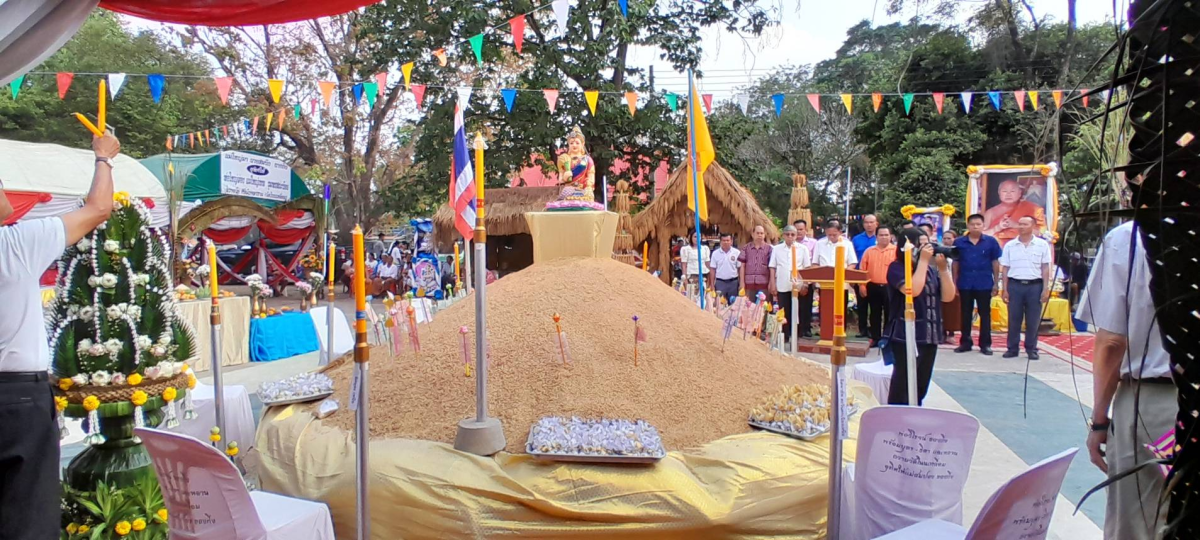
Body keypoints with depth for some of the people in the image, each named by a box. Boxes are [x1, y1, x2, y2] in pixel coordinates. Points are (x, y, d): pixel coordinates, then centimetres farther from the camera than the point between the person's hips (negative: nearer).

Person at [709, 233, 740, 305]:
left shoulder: (737, 253, -1)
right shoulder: (715, 253, 2)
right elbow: (713, 270, 4)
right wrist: (712, 285, 0)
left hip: (733, 282, 0)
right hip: (720, 282, 0)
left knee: (733, 303, 6)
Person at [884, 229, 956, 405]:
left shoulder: (931, 269, 12)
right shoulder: (897, 268, -6)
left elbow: (948, 296, 7)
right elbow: (913, 290, -22)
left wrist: (943, 268, -2)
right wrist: (923, 260, -15)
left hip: (930, 336, 7)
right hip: (905, 336, -6)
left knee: (921, 386, 11)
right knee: (902, 387, -5)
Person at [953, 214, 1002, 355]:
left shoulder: (991, 242, -2)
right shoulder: (959, 242, 0)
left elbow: (995, 263, 3)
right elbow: (956, 263, 5)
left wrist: (996, 283, 1)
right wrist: (954, 282, 3)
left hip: (984, 284, -1)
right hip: (965, 284, 1)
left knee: (985, 314, 6)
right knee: (965, 314, 10)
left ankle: (985, 344, 13)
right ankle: (965, 342, 19)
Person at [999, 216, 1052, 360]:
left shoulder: (1042, 245, 3)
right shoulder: (1009, 246, 6)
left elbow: (1045, 268, 4)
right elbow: (1005, 269, 7)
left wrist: (1046, 289, -3)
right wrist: (1005, 289, 2)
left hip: (1035, 285, -1)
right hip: (1015, 285, 1)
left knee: (1033, 320, 3)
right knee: (1013, 319, 3)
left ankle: (1031, 349, 12)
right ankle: (1012, 348, 10)